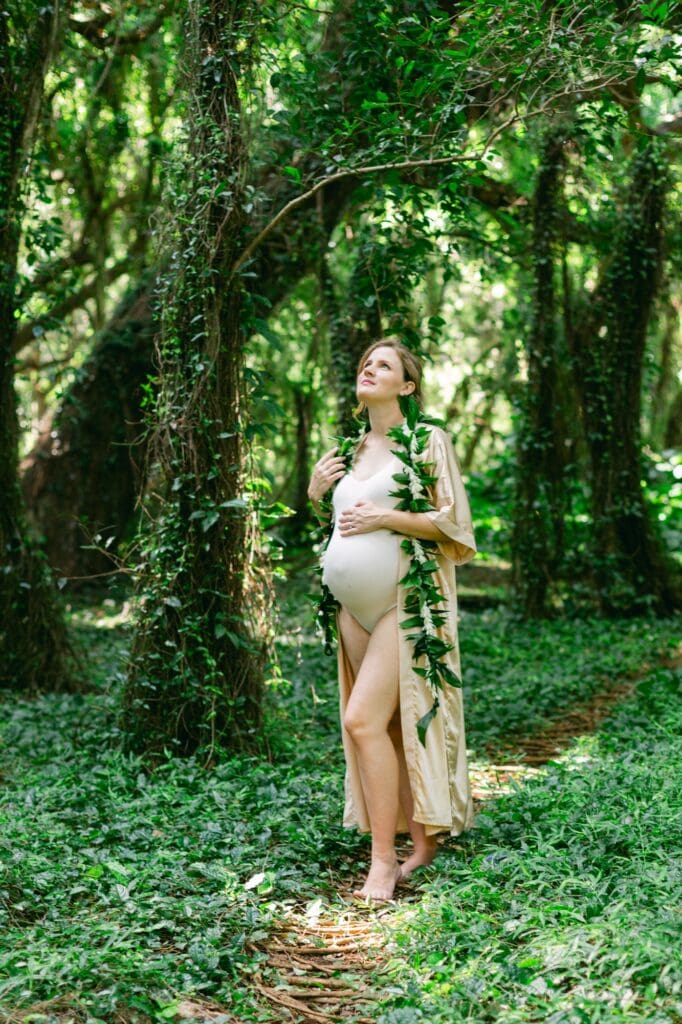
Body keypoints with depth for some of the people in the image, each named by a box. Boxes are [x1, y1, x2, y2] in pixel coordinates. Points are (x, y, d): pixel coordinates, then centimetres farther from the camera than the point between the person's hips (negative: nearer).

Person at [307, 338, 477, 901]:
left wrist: (385, 518, -17)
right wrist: (316, 494, 8)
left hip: (406, 600, -7)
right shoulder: (350, 450, 16)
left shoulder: (427, 441, -3)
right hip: (357, 604, 7)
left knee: (364, 718, -16)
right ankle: (422, 842, 21)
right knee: (390, 726, 9)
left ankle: (383, 861, -9)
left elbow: (454, 524, -8)